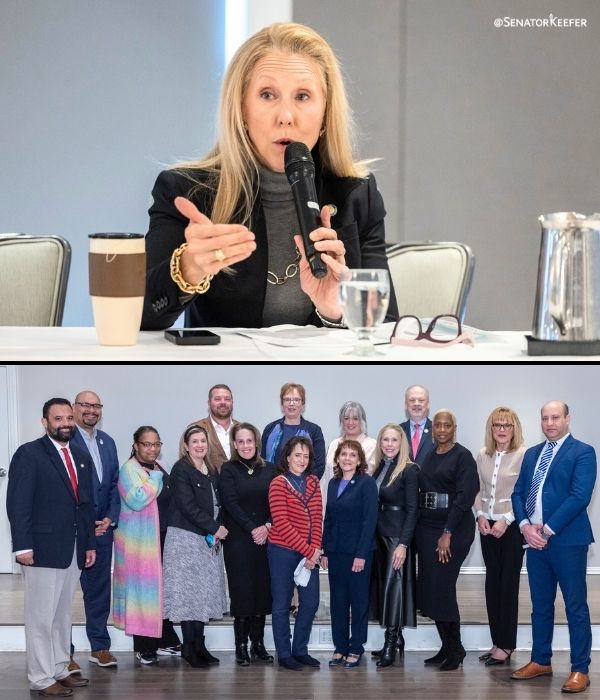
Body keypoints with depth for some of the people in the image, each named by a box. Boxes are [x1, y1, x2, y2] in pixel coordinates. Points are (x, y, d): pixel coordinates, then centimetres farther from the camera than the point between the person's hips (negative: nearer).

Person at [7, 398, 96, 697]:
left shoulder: (81, 457, 14)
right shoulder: (29, 454, -7)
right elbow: (18, 503, -11)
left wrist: (90, 544, 14)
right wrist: (22, 545, -17)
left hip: (73, 550, 7)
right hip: (43, 549, -7)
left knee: (63, 615, 13)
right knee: (41, 616, -1)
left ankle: (59, 670, 21)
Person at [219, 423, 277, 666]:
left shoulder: (269, 470, 8)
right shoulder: (228, 470, 0)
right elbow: (231, 504, -7)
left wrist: (268, 526, -11)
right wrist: (252, 529, -14)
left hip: (265, 539, 3)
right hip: (238, 540, -3)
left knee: (262, 590, 3)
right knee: (242, 590, -3)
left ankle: (258, 643, 10)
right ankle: (241, 646, 2)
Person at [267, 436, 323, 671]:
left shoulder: (313, 483, 8)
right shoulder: (279, 484, -9)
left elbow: (316, 518, 5)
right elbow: (281, 524, -14)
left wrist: (315, 550, -9)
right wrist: (309, 550, -15)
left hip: (309, 553, 5)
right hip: (283, 552, -5)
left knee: (310, 602, 7)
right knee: (282, 605, 3)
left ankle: (300, 650, 21)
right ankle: (284, 654, 13)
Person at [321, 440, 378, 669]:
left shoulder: (366, 483, -8)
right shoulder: (333, 484, 10)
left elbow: (370, 519, -13)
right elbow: (328, 519, 12)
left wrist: (361, 554, -17)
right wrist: (325, 551, 6)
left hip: (358, 552, -6)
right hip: (335, 552, 6)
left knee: (359, 601, 4)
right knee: (338, 601, 9)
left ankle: (356, 649, 10)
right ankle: (340, 648, 16)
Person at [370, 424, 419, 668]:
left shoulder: (409, 470, -9)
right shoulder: (379, 468, 10)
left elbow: (412, 510, -12)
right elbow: (372, 505, 11)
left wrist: (403, 544, -18)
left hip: (398, 535, -7)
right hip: (379, 535, 7)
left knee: (392, 583, -8)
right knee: (382, 583, 8)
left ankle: (391, 643, -5)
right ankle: (395, 639, 17)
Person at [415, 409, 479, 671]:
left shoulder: (462, 456, -7)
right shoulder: (429, 456, 12)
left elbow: (463, 496, -13)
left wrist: (448, 533, -18)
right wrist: (418, 527, 7)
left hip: (453, 528, -7)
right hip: (426, 526, 7)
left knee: (441, 587, -9)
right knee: (428, 588, 6)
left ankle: (455, 648, 4)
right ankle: (447, 647, 15)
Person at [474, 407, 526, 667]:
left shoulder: (523, 455, -9)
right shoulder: (483, 456, 8)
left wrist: (506, 520, -15)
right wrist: (480, 515, -2)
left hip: (512, 526, -5)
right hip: (488, 526, 5)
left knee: (508, 584, -2)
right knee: (492, 583, 7)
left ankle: (505, 645, 5)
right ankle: (497, 642, 14)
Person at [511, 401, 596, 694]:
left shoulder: (582, 452, -5)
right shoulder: (531, 454, 15)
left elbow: (580, 497, -15)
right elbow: (518, 492, 13)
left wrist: (548, 529, -16)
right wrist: (526, 525, -5)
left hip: (567, 540, -6)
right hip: (535, 539, 6)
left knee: (575, 607, -2)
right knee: (540, 605, 13)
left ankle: (580, 670, 2)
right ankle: (540, 661, 23)